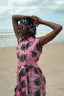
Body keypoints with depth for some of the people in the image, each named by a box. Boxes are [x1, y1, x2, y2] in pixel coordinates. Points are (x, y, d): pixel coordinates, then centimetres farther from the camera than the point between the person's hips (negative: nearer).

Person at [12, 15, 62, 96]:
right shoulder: (20, 39, 3)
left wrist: (41, 21, -7)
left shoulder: (38, 42, -12)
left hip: (34, 79, -5)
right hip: (21, 79, 5)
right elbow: (14, 17, 10)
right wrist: (30, 17, 5)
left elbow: (59, 28, -20)